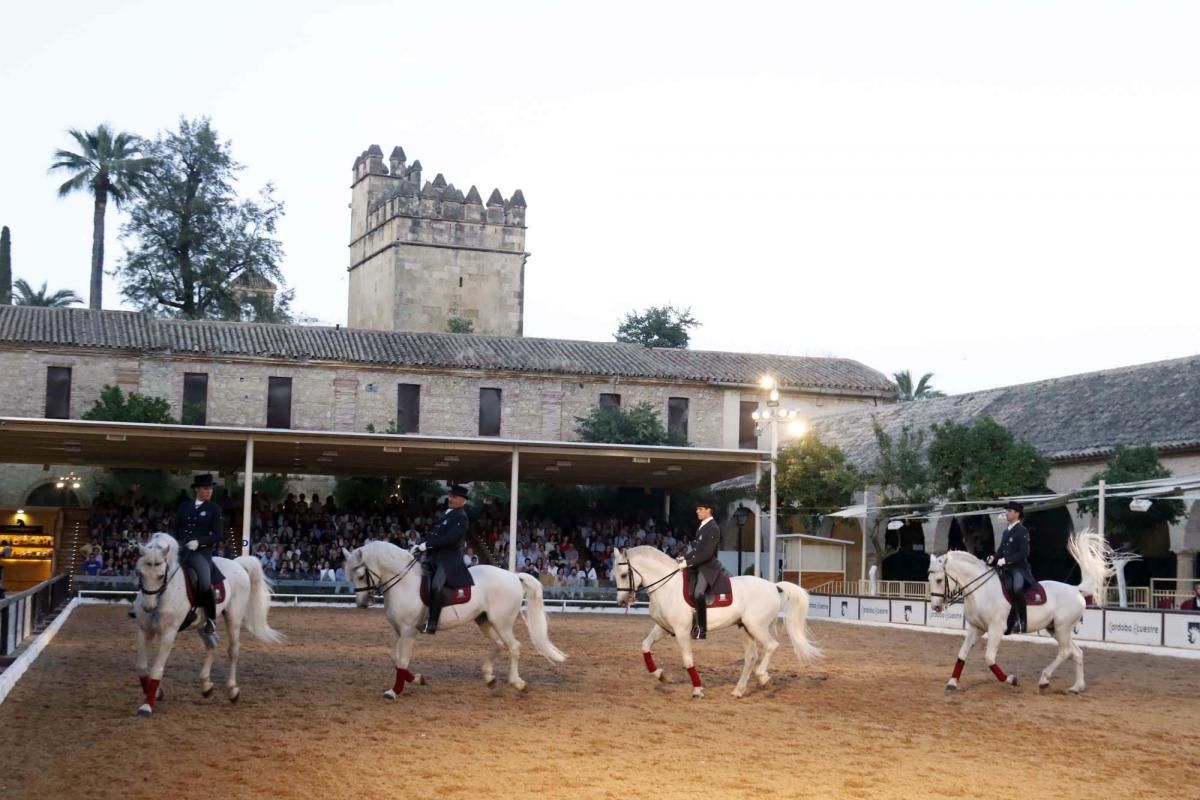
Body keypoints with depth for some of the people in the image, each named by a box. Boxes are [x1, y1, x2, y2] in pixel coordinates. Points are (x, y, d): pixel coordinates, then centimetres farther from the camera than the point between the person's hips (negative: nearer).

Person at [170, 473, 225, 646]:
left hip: (201, 552, -5)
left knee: (205, 583, -28)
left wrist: (198, 542, -14)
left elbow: (218, 535, -1)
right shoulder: (184, 506, 16)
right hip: (179, 550, 5)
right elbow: (174, 528, 15)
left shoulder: (214, 509, 5)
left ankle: (211, 622, -10)